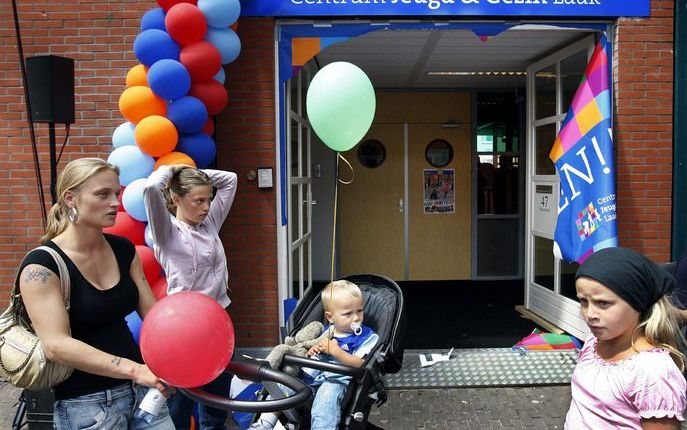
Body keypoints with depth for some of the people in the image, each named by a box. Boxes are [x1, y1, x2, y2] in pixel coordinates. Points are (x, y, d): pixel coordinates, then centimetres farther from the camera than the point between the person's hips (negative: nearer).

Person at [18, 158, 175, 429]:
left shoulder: (123, 249, 3)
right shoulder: (41, 264, -15)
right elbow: (56, 345, -23)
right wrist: (133, 369, -31)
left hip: (140, 389, 5)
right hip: (86, 405, -5)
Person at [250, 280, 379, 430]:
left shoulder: (368, 337, -2)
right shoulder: (327, 332, 17)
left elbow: (361, 365, -16)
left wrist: (335, 351, -20)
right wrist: (313, 351, 7)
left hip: (338, 381, -7)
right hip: (311, 377, 7)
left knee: (328, 391, -39)